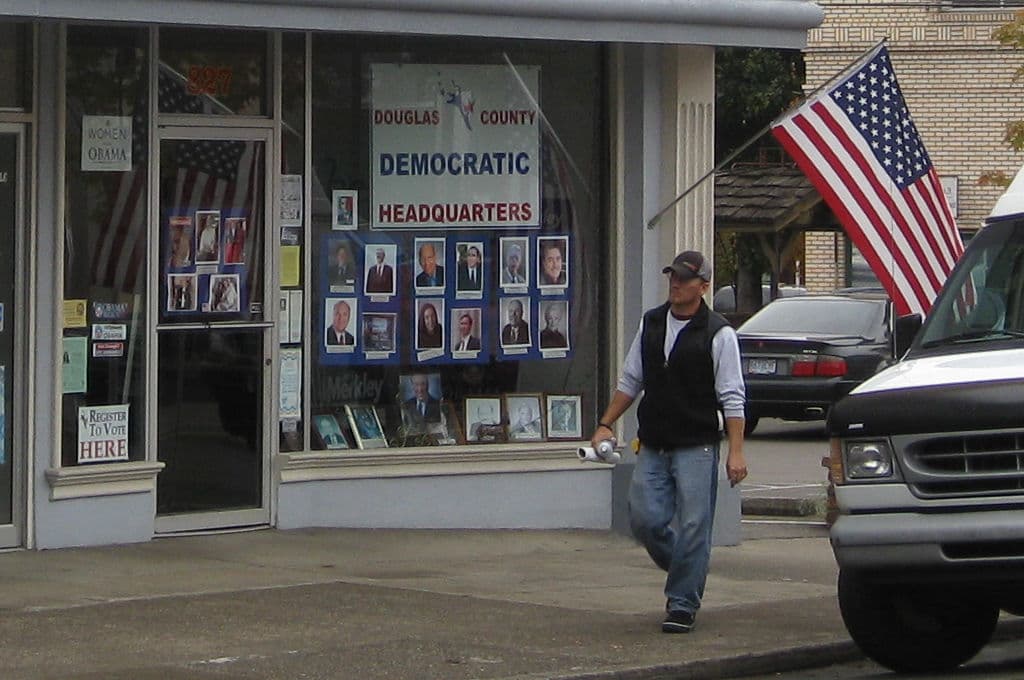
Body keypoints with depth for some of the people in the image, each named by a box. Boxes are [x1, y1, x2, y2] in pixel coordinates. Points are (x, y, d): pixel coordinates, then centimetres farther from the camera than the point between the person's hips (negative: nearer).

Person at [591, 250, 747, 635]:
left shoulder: (718, 334, -5)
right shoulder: (650, 324, 11)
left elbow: (732, 399, -7)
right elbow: (630, 381, 18)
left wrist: (736, 451, -14)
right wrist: (605, 425, 11)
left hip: (696, 448, -5)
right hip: (652, 447, 5)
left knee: (692, 527, -5)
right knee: (645, 520, -2)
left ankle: (682, 603, 6)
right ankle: (685, 571, 24)